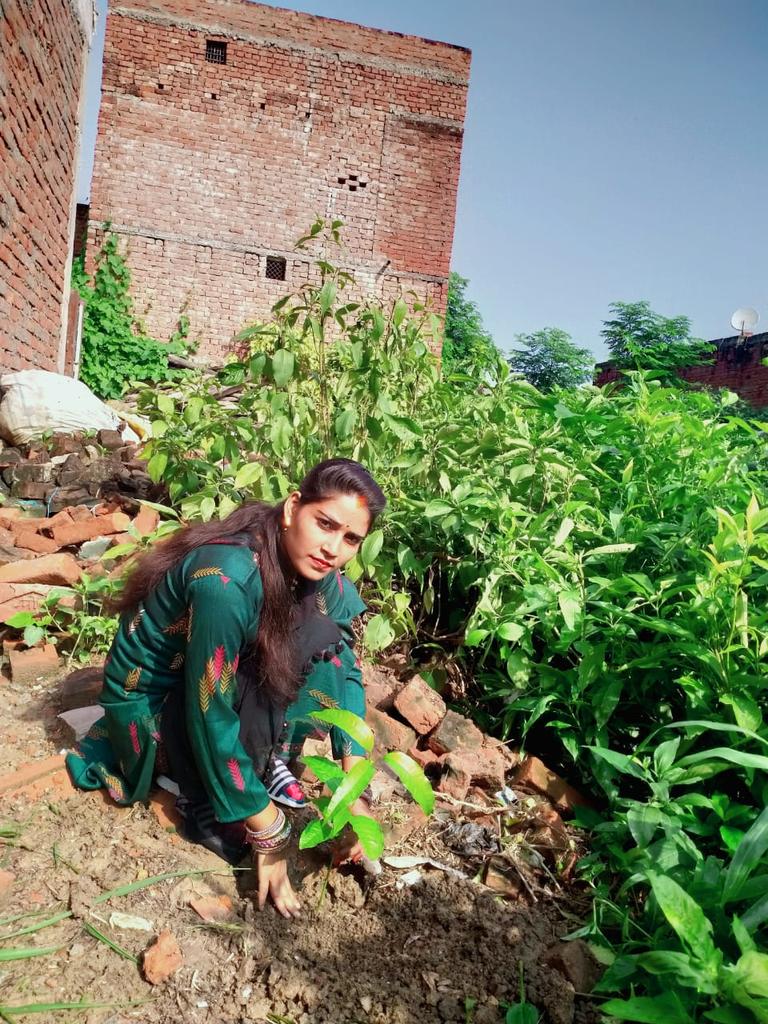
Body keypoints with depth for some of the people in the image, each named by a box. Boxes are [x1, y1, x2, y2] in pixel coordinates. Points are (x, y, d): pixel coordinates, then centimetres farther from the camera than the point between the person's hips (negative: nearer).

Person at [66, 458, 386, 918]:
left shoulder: (316, 571, -14)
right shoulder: (228, 580, -36)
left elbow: (347, 671, -7)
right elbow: (210, 716, -32)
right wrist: (267, 833, -24)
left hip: (225, 683, 6)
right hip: (150, 704, -6)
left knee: (328, 637, -14)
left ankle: (267, 759, 0)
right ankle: (202, 800, -9)